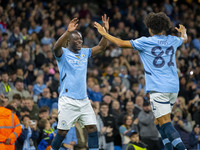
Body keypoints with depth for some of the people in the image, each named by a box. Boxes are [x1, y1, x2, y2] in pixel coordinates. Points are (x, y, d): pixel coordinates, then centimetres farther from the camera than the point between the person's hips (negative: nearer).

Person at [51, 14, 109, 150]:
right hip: (68, 100, -6)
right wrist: (68, 32, -41)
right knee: (63, 131, -2)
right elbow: (56, 47, -26)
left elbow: (101, 47, 12)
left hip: (84, 100, 6)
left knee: (92, 128, -3)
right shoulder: (63, 53, -4)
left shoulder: (84, 52, 14)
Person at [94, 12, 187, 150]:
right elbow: (185, 39, 36)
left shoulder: (145, 42, -2)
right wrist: (183, 32, 60)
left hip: (158, 89, -6)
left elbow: (121, 43, 2)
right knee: (160, 122, 17)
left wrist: (104, 33, 17)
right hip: (174, 87, 6)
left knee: (165, 124, -11)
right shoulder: (172, 40, 13)